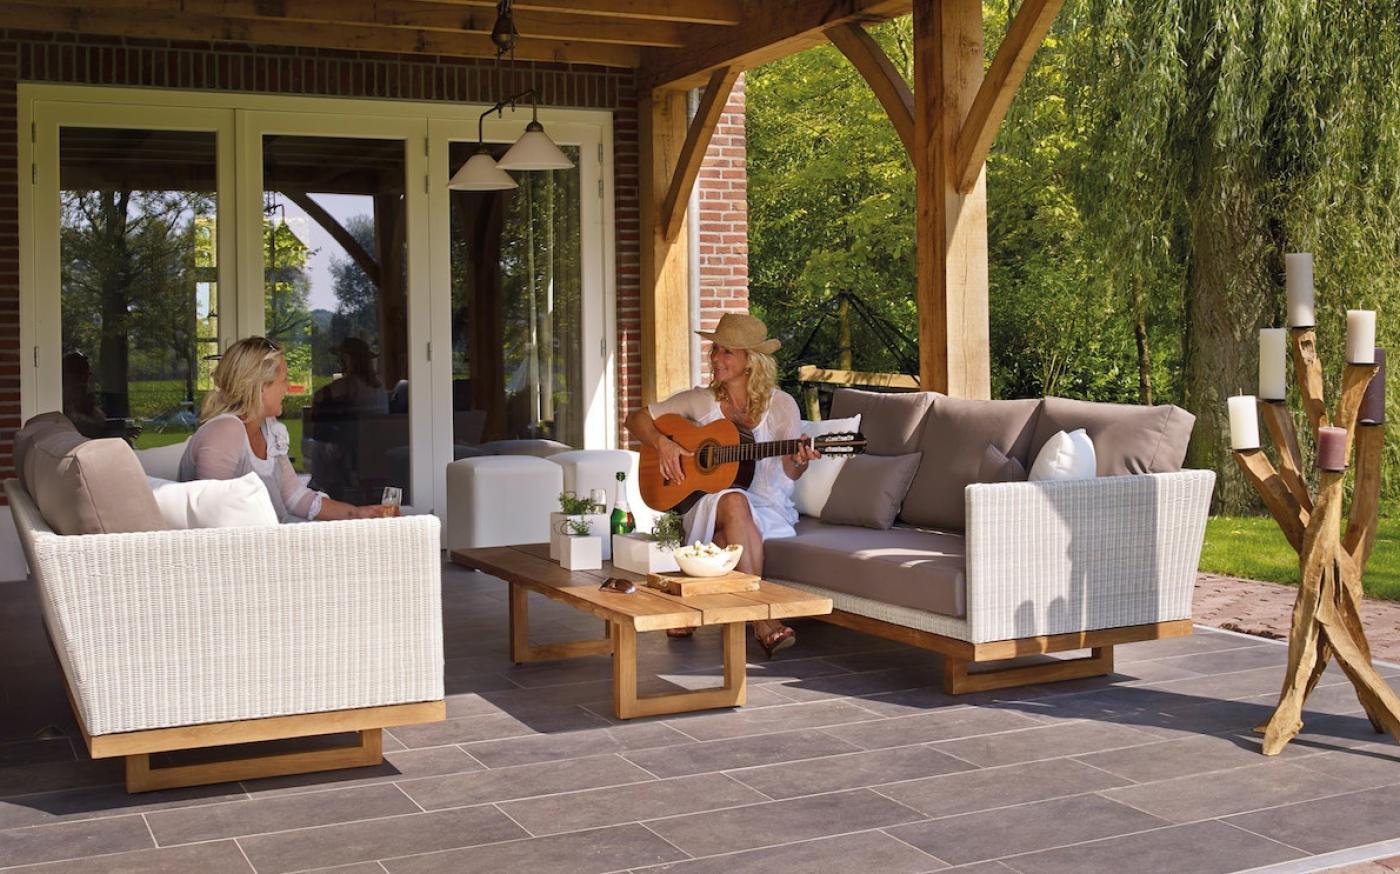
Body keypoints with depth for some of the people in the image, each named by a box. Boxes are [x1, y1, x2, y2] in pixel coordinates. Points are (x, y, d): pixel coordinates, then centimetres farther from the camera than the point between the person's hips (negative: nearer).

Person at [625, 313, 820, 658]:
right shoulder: (700, 400, 6)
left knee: (728, 538, -38)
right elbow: (636, 419, 11)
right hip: (708, 502, 1)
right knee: (734, 502, -37)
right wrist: (662, 443, -9)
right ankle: (763, 622, -42)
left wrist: (799, 461, -28)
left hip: (769, 509, -1)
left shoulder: (780, 404, 1)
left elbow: (790, 472, -4)